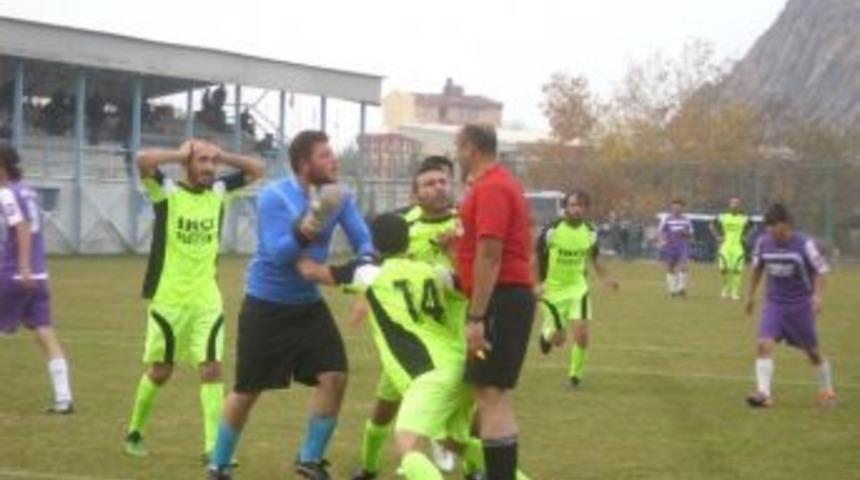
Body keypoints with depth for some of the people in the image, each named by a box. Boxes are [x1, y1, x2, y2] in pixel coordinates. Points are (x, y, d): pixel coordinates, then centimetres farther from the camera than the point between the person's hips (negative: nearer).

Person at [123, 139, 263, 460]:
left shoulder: (219, 192, 5)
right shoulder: (166, 192, -8)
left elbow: (256, 170, 10)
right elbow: (143, 160, -25)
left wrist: (222, 156, -1)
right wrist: (180, 154, -13)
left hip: (207, 300, 4)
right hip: (169, 299, -3)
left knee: (211, 369, -4)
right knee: (160, 371, 7)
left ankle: (213, 445, -3)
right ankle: (135, 433, 27)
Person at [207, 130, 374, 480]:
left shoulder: (339, 197, -4)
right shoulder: (274, 197, -20)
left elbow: (363, 239, -5)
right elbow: (278, 254, -27)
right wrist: (307, 226, -42)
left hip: (309, 304, 5)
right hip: (266, 306, -5)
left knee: (334, 377, -8)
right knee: (247, 390, 3)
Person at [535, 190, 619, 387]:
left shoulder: (590, 233, -2)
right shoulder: (552, 230, -15)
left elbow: (594, 258, 15)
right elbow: (535, 257, -8)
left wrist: (604, 278, 0)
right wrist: (537, 284, -17)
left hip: (578, 289, 3)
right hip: (552, 290, -3)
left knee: (581, 335, -11)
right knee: (558, 339, 1)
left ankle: (575, 374, 12)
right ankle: (547, 334, 40)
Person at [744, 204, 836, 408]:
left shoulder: (804, 244, -16)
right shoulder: (763, 242, -5)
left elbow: (820, 271, -8)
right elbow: (757, 268, 13)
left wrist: (817, 295, -21)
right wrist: (751, 295, 19)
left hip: (800, 305, -3)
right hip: (774, 303, 3)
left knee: (812, 351, 10)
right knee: (764, 344, -19)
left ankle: (827, 390, 32)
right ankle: (763, 393, -22)